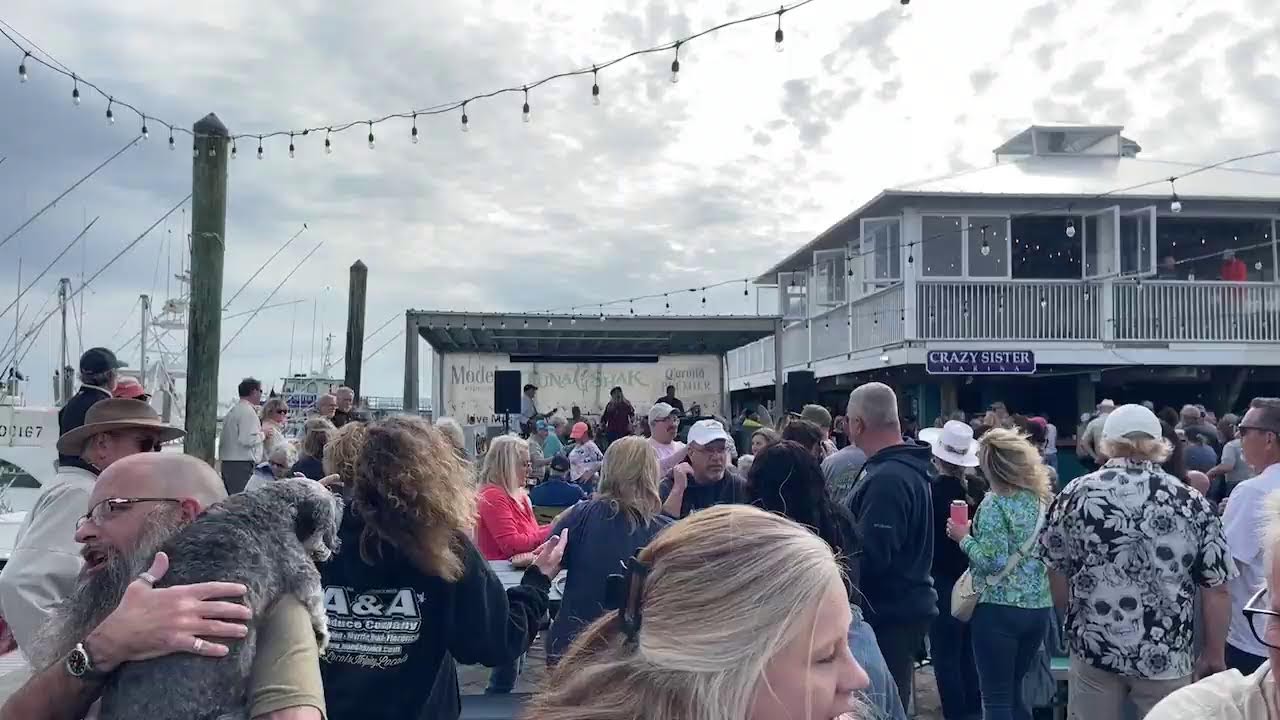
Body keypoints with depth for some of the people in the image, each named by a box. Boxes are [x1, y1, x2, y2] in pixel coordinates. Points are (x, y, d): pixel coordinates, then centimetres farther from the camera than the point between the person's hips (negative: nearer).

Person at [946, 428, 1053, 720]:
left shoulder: (995, 503, -15)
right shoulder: (1044, 498, 7)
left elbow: (992, 561, -21)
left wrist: (964, 537, -6)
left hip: (999, 608, -7)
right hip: (1039, 607, 7)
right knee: (1014, 689, 20)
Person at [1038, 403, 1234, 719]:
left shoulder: (1076, 493, -5)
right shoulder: (1192, 503, -6)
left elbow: (1057, 570, 3)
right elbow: (1216, 589, -3)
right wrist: (1214, 654, 10)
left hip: (1093, 646, 1)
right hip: (1166, 655, 0)